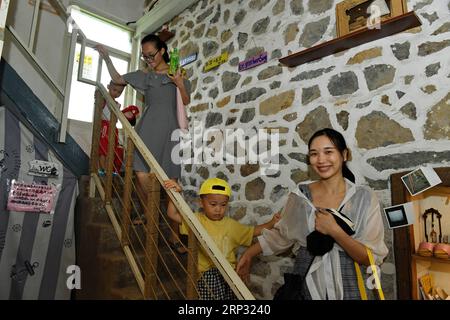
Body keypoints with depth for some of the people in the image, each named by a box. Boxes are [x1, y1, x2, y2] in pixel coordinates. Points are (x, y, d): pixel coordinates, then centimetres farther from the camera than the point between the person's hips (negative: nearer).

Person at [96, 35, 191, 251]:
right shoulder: (144, 75, 17)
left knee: (171, 182, -5)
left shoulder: (177, 73, 9)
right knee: (142, 175, -11)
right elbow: (118, 79, 27)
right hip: (148, 130, 3)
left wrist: (180, 84, -12)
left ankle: (174, 233, 1)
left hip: (170, 131, -2)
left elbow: (186, 102, 5)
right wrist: (107, 59, 17)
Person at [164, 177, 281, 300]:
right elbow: (172, 214, -4)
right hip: (206, 274, -2)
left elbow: (254, 231, 16)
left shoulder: (231, 225, 9)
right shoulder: (196, 220, 1)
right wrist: (176, 193, -15)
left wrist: (271, 222, 5)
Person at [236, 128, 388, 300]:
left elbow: (372, 258, -11)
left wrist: (334, 231, -23)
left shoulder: (364, 197, -11)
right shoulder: (299, 196, -7)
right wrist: (248, 254, 8)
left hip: (346, 288, -1)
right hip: (304, 286, 2)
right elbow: (280, 234, 7)